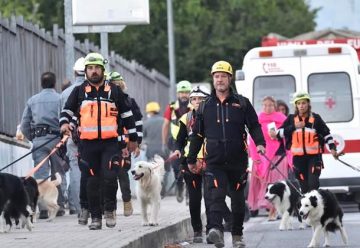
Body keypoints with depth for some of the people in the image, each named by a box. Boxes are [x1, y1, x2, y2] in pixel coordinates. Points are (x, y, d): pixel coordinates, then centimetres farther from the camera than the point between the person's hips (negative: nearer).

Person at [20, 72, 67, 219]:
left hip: (38, 140, 2)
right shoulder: (60, 99, -1)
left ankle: (43, 208, -12)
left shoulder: (32, 100, 10)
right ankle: (60, 207, 13)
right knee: (59, 175, 10)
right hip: (56, 139, -2)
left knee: (40, 175, -2)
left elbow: (24, 125, 10)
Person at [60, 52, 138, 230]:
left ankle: (110, 209, 6)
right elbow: (67, 110, 9)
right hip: (87, 144, 1)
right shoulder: (79, 91, 10)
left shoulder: (114, 91, 9)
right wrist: (64, 123, -14)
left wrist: (133, 138, 16)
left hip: (110, 142, -1)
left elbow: (126, 114, 15)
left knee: (110, 177, -14)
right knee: (92, 181, 3)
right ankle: (95, 217, 12)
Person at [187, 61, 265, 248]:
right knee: (216, 195, -19)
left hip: (238, 160, 1)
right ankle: (216, 230, -34)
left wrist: (260, 143, -13)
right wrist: (191, 159, 18)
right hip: (214, 162, -1)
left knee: (238, 199, 11)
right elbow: (197, 134, 16)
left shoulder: (242, 103, 7)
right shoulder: (205, 106, 11)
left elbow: (254, 126, 6)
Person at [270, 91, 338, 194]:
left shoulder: (315, 118, 4)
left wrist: (332, 147, -1)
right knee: (304, 185, 5)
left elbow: (326, 133, 10)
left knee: (313, 183, -14)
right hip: (298, 156, 2)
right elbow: (279, 132, -1)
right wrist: (294, 126, -11)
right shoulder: (291, 119, 6)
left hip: (314, 156, -2)